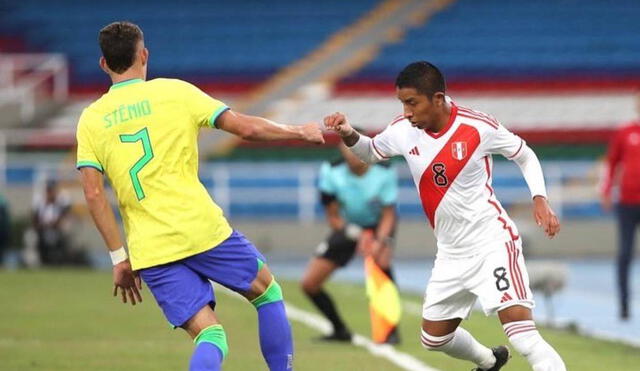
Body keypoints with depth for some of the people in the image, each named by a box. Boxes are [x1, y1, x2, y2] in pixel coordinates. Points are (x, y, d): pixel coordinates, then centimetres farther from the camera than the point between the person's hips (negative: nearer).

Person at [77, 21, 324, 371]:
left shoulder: (91, 119, 7)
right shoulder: (173, 92, 1)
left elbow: (93, 194, 1)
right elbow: (246, 127, 0)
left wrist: (120, 257, 6)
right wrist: (300, 131, 17)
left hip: (150, 250, 2)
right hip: (202, 229, -2)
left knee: (209, 338, 4)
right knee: (267, 293, 21)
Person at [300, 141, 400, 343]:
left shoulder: (384, 173, -24)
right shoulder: (331, 172, -21)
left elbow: (388, 215, -20)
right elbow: (333, 218, -13)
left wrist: (380, 241, -39)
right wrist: (357, 235, -30)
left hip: (378, 225, -3)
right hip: (348, 227, 3)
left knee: (382, 259, -37)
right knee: (309, 283, -5)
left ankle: (392, 329, -26)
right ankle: (340, 330, 20)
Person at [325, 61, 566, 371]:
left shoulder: (478, 127, -17)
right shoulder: (403, 131, -5)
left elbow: (525, 156, -1)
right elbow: (370, 153, 15)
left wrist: (539, 199, -15)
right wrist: (348, 135, -6)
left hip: (492, 243, -6)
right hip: (452, 254, 7)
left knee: (520, 329, -23)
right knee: (434, 337, 18)